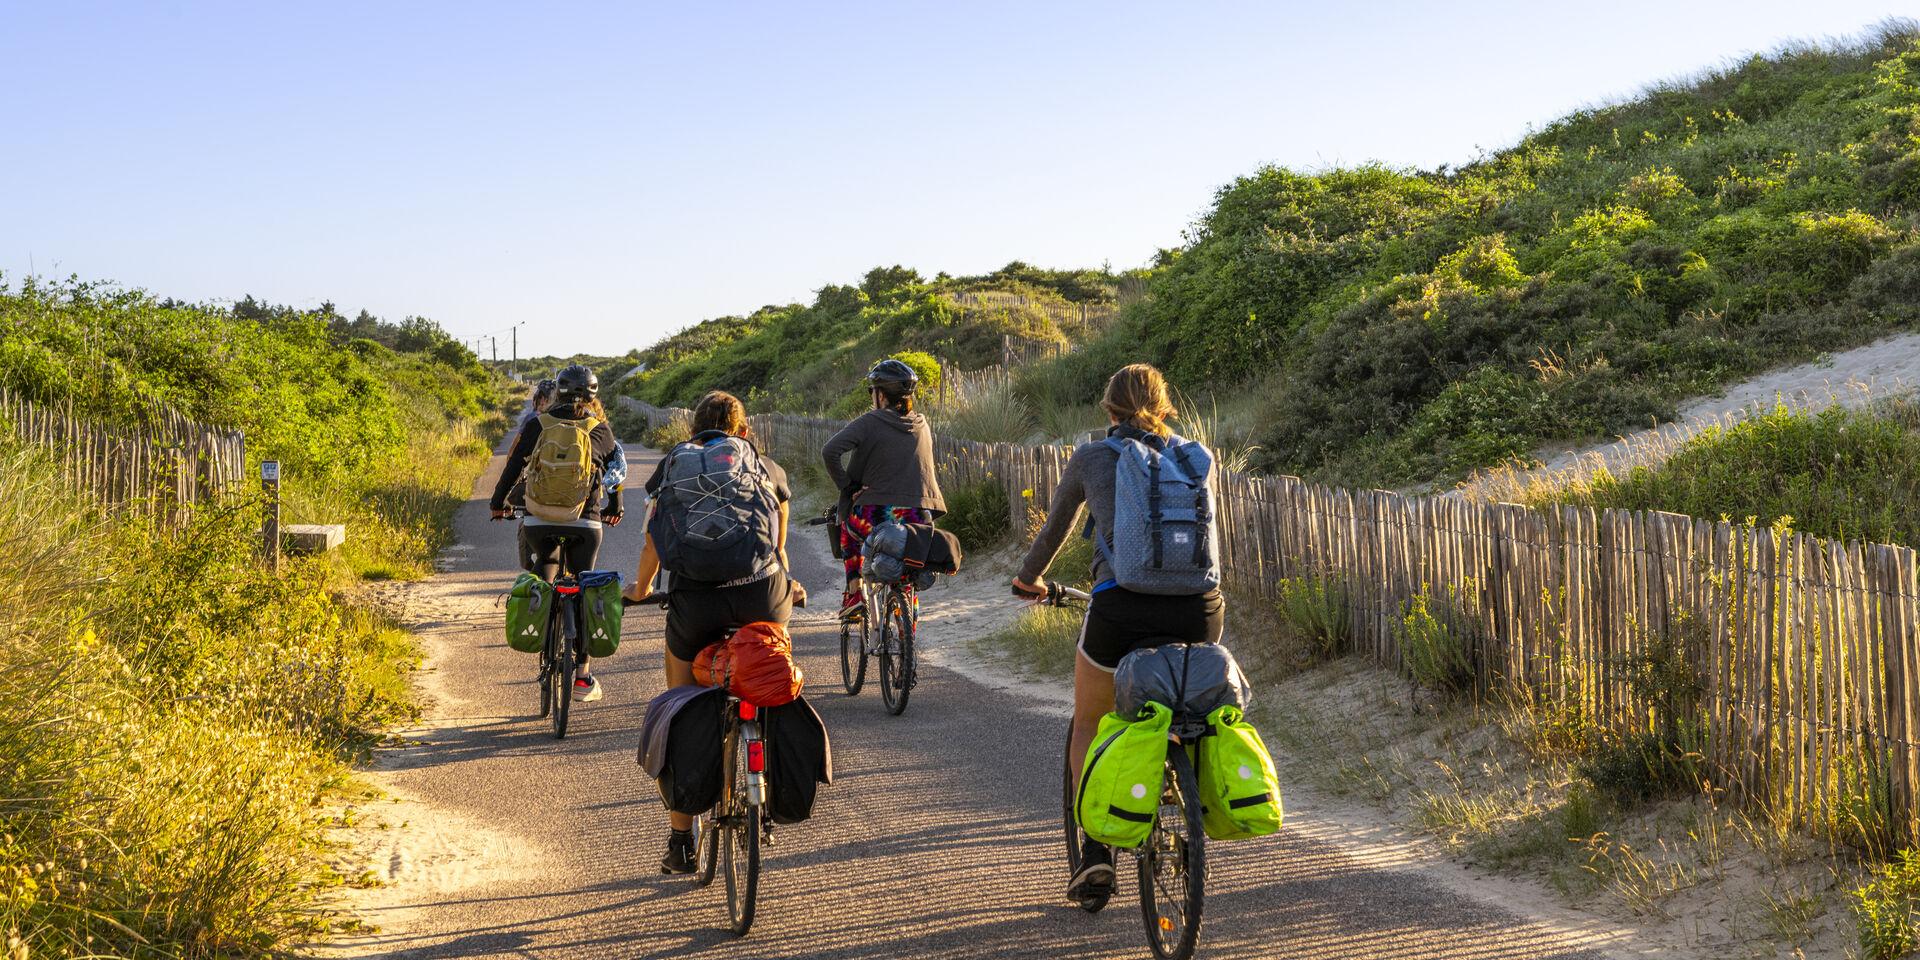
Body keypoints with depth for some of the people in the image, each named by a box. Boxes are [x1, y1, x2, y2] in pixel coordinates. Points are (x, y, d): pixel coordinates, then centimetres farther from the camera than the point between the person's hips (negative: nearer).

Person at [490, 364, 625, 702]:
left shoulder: (536, 424, 3)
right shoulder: (600, 429, 5)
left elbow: (513, 466, 10)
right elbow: (617, 468, 18)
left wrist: (499, 502, 26)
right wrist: (615, 507, 35)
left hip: (540, 520, 0)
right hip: (586, 522, 0)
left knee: (540, 585, 18)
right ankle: (583, 675, 4)